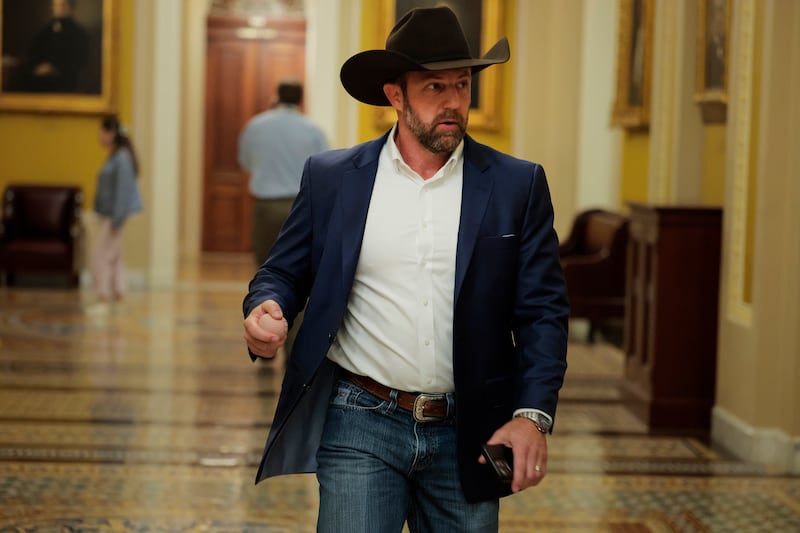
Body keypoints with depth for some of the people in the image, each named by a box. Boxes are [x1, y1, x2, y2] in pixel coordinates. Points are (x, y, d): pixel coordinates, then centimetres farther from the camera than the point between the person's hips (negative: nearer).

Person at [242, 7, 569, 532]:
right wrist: (266, 308, -13)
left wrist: (533, 415, -10)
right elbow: (285, 272, 10)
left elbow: (543, 312, 2)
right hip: (360, 427, -1)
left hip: (468, 438, 1)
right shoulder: (331, 177, 4)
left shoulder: (517, 185, 2)